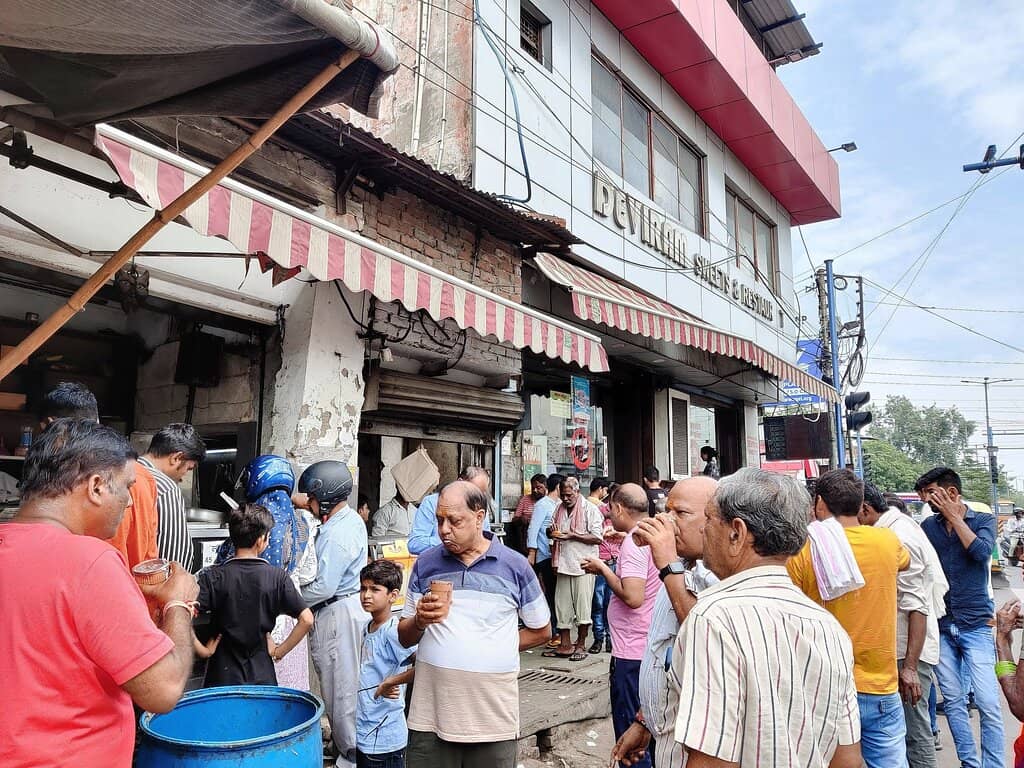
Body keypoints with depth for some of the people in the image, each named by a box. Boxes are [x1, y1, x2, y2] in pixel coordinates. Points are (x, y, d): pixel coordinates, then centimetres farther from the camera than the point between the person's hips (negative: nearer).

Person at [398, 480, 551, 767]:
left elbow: (541, 631, 9)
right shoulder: (425, 564, 3)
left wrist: (495, 647, 0)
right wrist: (419, 621, -12)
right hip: (430, 715, 1)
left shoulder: (515, 566, -1)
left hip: (494, 717, -1)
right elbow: (405, 638, 9)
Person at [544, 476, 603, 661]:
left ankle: (581, 645, 13)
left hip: (583, 564, -5)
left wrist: (572, 536, -16)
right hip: (563, 564, 6)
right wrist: (553, 533, 2)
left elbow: (597, 538, -10)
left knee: (583, 606, 0)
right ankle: (564, 645, 15)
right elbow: (553, 530, 26)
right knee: (562, 605, 7)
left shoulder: (590, 510, -5)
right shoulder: (559, 510, 13)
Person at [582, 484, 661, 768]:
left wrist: (603, 569, -16)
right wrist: (610, 569, 13)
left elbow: (633, 597, -29)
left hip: (632, 652, -9)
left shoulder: (633, 542, -19)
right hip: (656, 648, 9)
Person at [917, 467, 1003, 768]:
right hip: (941, 627, 3)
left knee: (988, 703, -5)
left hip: (976, 625, -3)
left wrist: (953, 515, -13)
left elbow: (981, 552, -19)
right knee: (952, 700, 7)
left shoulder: (983, 520, 0)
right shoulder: (927, 526, 5)